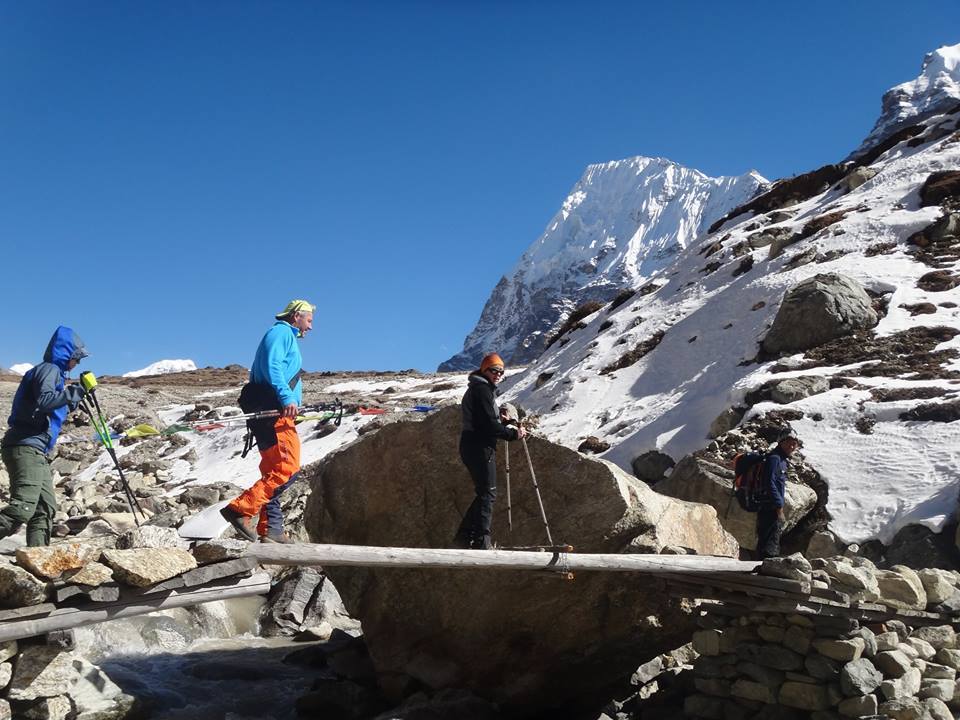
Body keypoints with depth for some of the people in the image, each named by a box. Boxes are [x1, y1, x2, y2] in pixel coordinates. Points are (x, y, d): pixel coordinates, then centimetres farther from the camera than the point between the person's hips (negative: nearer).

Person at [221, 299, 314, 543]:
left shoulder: (285, 336, 29)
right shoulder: (281, 332, -1)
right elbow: (272, 367, -17)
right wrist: (286, 398, -27)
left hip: (271, 412, 11)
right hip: (273, 410, -11)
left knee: (273, 472, 10)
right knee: (288, 468, -17)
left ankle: (270, 530, 11)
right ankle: (240, 510, -21)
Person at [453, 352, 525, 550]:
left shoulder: (480, 389, 21)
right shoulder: (482, 390, -12)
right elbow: (489, 425, -18)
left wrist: (508, 428, 11)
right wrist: (513, 434, -10)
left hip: (472, 447, 11)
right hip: (480, 448, -11)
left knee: (485, 493, 13)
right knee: (487, 493, -9)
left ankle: (464, 536, 14)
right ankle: (481, 541, -10)